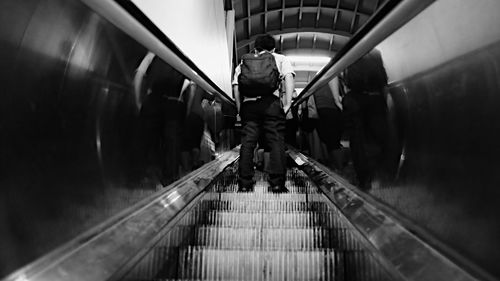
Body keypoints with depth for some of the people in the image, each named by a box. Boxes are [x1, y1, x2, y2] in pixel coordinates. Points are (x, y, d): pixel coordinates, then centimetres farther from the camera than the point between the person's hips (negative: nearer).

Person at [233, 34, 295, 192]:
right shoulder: (280, 59, 20)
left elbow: (236, 86, 12)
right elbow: (289, 77, 1)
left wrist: (240, 108, 11)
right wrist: (287, 104, -3)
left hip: (248, 104, 3)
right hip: (271, 102, -2)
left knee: (247, 143, 3)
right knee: (276, 142, -2)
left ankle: (244, 184, 4)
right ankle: (277, 183, -5)